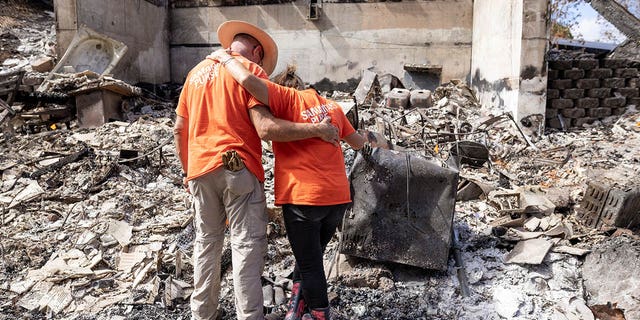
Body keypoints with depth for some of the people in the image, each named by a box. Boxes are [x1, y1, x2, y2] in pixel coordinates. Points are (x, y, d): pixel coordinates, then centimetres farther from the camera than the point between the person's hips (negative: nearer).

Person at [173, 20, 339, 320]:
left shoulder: (197, 72, 16)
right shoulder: (251, 71, -4)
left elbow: (179, 130, 17)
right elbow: (265, 128, -17)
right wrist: (316, 130, -12)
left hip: (199, 169, 7)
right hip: (237, 167, -6)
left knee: (206, 241, 16)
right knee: (247, 245, -1)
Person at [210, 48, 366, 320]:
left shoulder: (287, 98, -3)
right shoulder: (331, 106, 13)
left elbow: (248, 80, -20)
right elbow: (357, 143, 22)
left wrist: (225, 58, -2)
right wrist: (366, 138, 45)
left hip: (303, 196, -6)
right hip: (338, 196, 6)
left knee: (310, 263, 9)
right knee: (310, 257, 22)